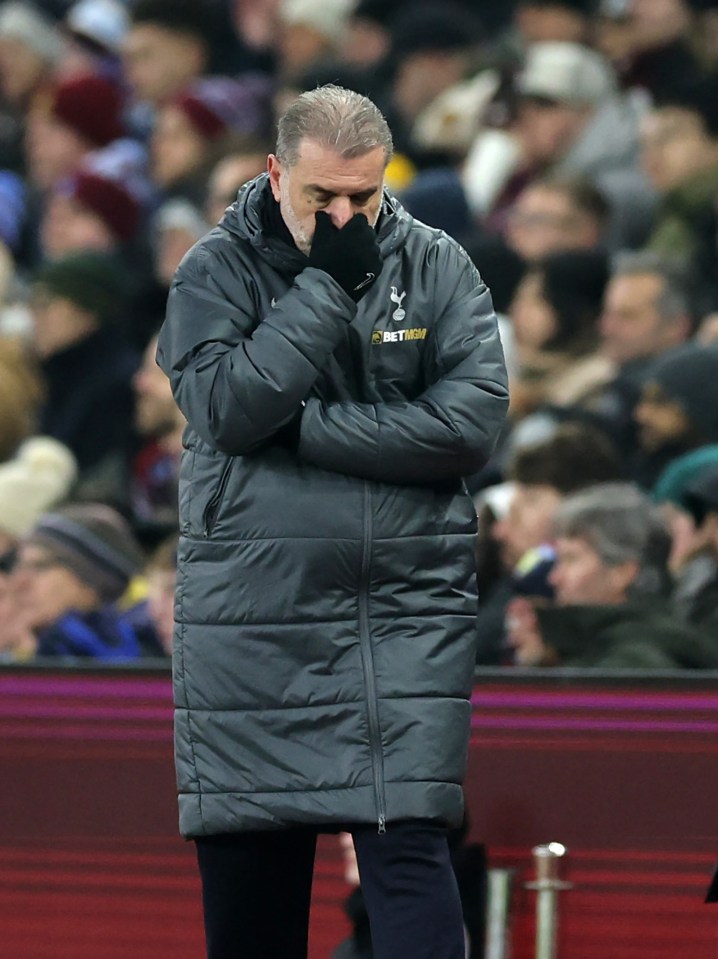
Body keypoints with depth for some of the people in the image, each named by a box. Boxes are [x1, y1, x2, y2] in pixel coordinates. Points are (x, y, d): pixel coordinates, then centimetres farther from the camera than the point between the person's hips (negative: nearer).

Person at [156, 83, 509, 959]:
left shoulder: (436, 268, 3)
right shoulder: (215, 272, 1)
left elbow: (475, 419, -10)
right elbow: (228, 407, -14)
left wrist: (302, 425, -12)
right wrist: (327, 283, -14)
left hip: (406, 614, 0)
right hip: (248, 616, 0)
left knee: (409, 853, -8)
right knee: (246, 869, 5)